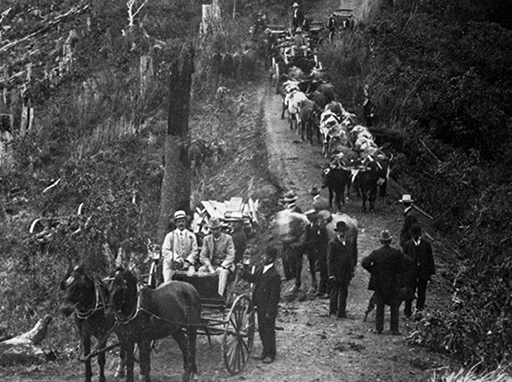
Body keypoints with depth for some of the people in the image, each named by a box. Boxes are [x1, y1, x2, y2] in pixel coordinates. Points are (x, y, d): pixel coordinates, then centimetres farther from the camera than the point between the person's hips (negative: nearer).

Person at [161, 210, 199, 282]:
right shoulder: (170, 236, 11)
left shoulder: (191, 236, 14)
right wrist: (176, 259, -10)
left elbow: (195, 251, 9)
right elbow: (165, 251, 4)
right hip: (172, 265, -1)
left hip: (187, 265, 1)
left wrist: (188, 261, -7)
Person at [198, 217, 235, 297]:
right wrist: (210, 268, -15)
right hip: (211, 265, 3)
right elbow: (202, 256, 2)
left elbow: (231, 256, -5)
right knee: (201, 270, -27)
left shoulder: (227, 238, 2)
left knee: (223, 272, -36)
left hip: (224, 265, -3)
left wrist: (222, 267, -20)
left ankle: (220, 295, -50)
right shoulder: (206, 239, 9)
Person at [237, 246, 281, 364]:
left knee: (269, 331, 4)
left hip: (268, 308, -8)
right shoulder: (261, 269, 4)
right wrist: (243, 271, 8)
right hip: (260, 306, 8)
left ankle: (271, 355, 17)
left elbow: (274, 295, -19)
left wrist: (269, 312, -18)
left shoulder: (274, 275, -21)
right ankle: (265, 352, 29)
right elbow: (252, 278, 21)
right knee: (261, 330, 16)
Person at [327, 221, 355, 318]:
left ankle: (342, 312, 16)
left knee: (344, 293, 9)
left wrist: (351, 270, 12)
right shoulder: (332, 244, -7)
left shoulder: (347, 243, 14)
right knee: (334, 293, 0)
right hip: (336, 273, -7)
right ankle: (333, 312, 9)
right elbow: (330, 260, -10)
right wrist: (331, 274, -14)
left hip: (346, 274, 7)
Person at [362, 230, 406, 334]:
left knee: (380, 307, 12)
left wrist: (373, 271, 1)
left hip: (379, 283, 2)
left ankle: (379, 328, 11)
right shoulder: (396, 253, -10)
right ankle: (394, 329, 4)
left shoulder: (376, 253, -7)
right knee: (394, 307, 8)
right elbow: (403, 265, -4)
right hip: (393, 283, -1)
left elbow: (364, 263, -11)